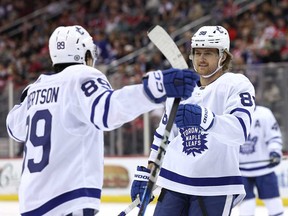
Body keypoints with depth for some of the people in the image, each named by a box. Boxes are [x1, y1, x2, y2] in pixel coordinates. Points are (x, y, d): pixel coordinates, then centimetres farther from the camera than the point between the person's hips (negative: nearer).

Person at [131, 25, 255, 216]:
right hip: (174, 183, 6)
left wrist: (204, 119, -42)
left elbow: (240, 130, -25)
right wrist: (145, 174, 17)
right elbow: (162, 136, 23)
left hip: (215, 187, -6)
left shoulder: (236, 84, -6)